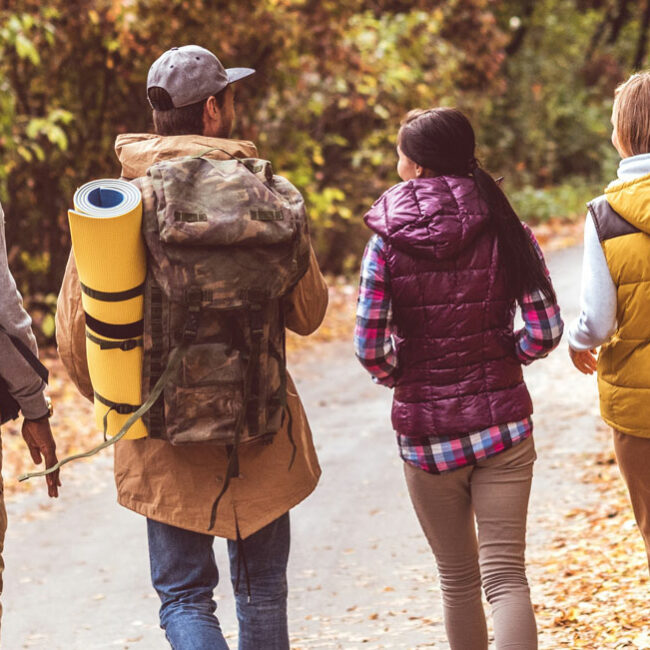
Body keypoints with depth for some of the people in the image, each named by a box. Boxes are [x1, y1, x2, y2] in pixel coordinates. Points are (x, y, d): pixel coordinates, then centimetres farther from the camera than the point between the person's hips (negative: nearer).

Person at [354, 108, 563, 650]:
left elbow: (370, 347, -10)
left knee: (457, 578, 16)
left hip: (425, 430, 0)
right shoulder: (506, 232, -3)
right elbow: (545, 330, -7)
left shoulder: (388, 239, -6)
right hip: (502, 419, 0)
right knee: (505, 575, -1)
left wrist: (399, 376, 10)